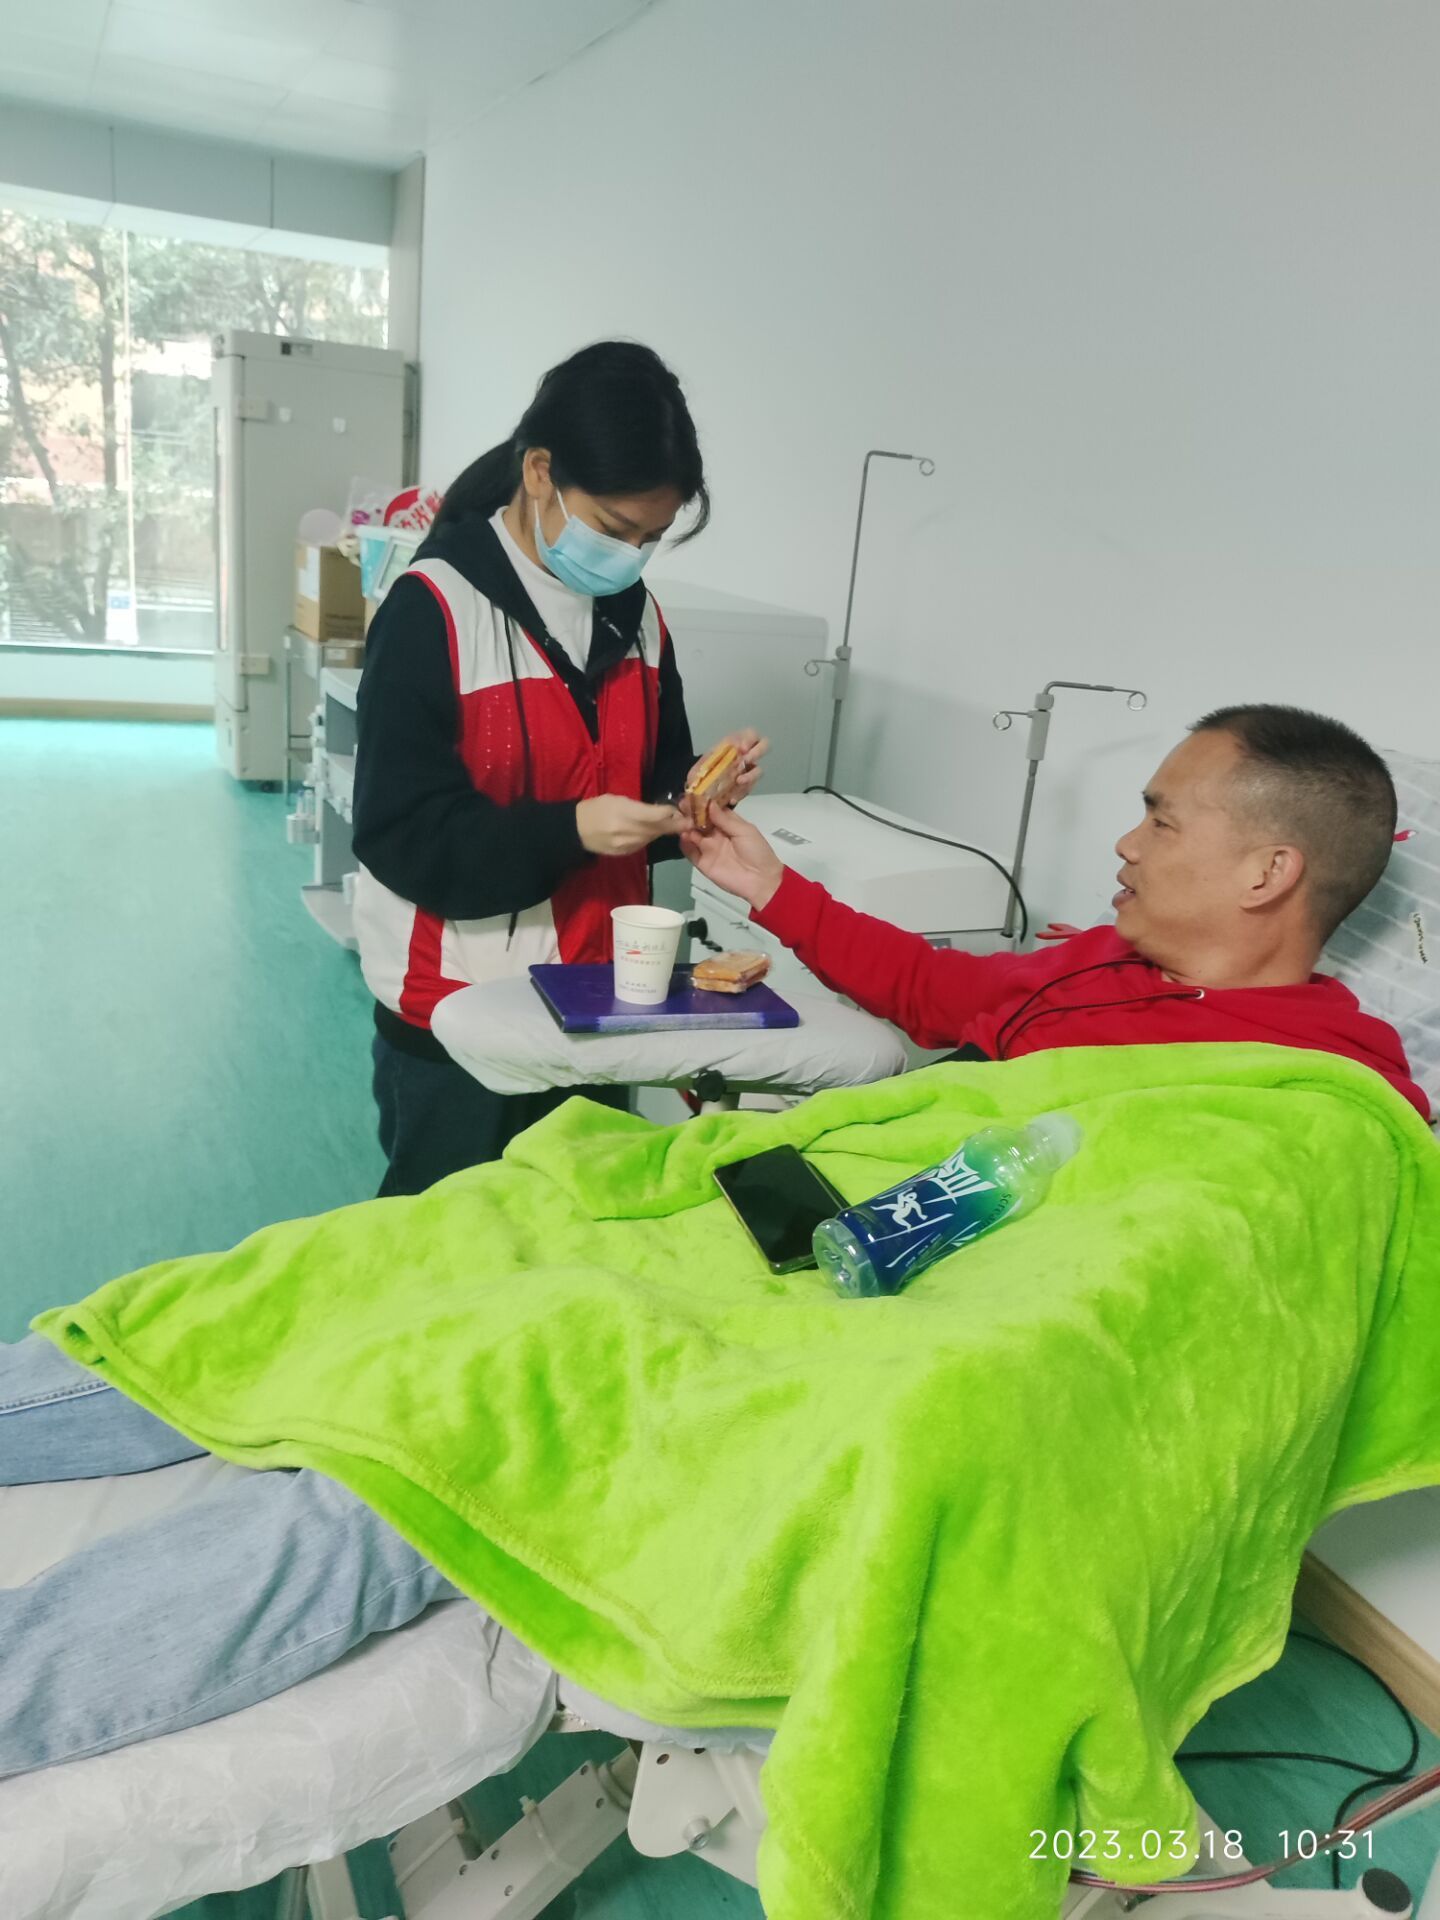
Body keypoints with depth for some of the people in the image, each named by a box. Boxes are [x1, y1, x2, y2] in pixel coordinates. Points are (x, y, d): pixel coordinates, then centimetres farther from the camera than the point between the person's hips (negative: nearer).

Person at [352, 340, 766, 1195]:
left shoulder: (636, 614, 5)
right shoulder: (434, 610, -14)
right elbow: (404, 835, -17)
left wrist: (694, 790, -9)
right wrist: (569, 832, -28)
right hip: (457, 1011, -5)